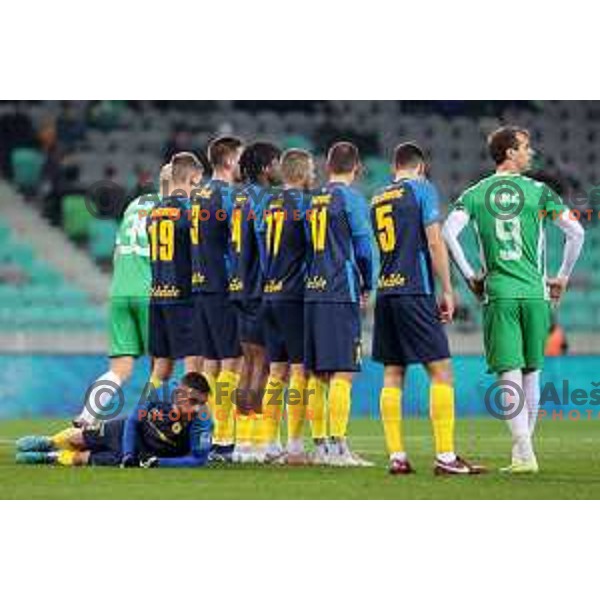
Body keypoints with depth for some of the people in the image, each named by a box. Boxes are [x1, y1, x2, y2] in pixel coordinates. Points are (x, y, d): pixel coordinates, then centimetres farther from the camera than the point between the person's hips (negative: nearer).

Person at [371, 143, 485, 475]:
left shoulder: (377, 199, 16)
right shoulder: (422, 189, -1)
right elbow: (434, 242, -7)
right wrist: (447, 291, -3)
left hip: (385, 293, 6)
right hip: (415, 292, -6)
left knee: (392, 374, 7)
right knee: (440, 370, -5)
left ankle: (397, 457, 5)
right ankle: (445, 457, -11)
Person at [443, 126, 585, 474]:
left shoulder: (475, 194, 5)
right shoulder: (538, 192, 2)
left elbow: (449, 233, -7)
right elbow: (576, 232, -3)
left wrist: (470, 275, 3)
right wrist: (563, 277, 10)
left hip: (498, 294, 0)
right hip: (535, 292, 0)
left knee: (509, 376, -4)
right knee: (531, 374, 14)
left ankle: (524, 453, -17)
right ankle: (524, 449, 21)